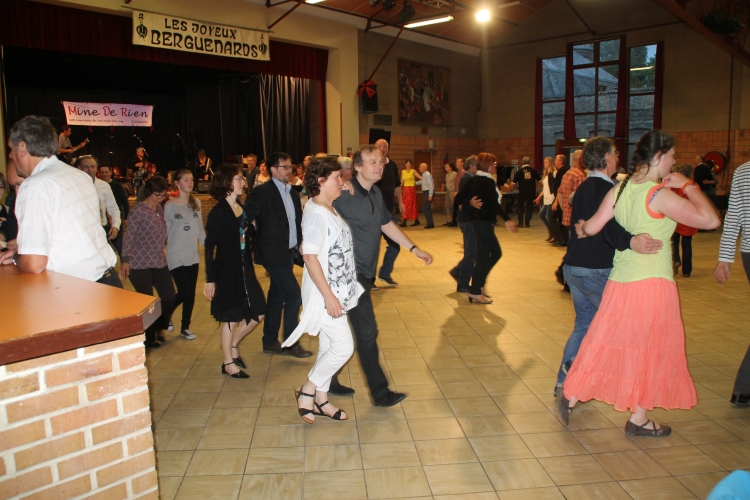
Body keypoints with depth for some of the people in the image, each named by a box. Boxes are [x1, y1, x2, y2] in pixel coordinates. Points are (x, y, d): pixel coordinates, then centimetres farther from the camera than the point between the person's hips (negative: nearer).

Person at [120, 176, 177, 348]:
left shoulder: (160, 208, 11)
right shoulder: (138, 211, -10)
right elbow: (129, 237, -12)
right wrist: (125, 261, -16)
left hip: (159, 261, 7)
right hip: (140, 263, -7)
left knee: (169, 297, 4)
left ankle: (158, 328, 29)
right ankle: (148, 337, 19)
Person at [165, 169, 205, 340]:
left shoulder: (196, 203, 6)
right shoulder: (170, 205, -6)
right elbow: (164, 231, -5)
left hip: (193, 255, 4)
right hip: (176, 256, -4)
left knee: (191, 293, 7)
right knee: (184, 292, -9)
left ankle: (185, 327, 22)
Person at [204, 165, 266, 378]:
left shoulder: (242, 208, 7)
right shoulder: (218, 212, -14)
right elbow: (209, 246, -14)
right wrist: (210, 279, -15)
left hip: (244, 268, 7)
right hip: (226, 271, -7)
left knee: (258, 313, 11)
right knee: (231, 318, 5)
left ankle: (233, 345, 33)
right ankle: (228, 363, 23)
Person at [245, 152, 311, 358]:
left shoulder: (293, 193, 12)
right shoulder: (262, 191, -11)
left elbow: (298, 222, 14)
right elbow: (246, 218, -13)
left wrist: (300, 243, 1)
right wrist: (260, 237, -11)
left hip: (289, 253, 8)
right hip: (274, 253, -8)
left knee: (277, 297, 14)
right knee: (294, 295, -9)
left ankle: (270, 341, 26)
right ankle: (290, 343, 4)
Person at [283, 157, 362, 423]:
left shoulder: (330, 210, 9)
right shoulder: (316, 213, -19)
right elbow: (310, 256, -24)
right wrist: (328, 296, -24)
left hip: (338, 290, 9)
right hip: (324, 293, -9)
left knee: (329, 346, 15)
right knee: (344, 347, -5)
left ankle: (321, 400, 29)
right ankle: (307, 391, 13)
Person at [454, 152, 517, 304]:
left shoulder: (474, 180, 10)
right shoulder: (488, 181, -15)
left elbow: (458, 198, 8)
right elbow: (494, 203, -25)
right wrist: (507, 220, -27)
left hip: (478, 221, 9)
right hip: (485, 223, -9)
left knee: (496, 253, 18)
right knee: (483, 257, 0)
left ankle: (478, 284, 21)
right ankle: (475, 292, 8)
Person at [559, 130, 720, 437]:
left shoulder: (619, 189, 3)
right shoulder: (658, 195, -17)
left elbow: (592, 227, 7)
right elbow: (710, 220, -21)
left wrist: (581, 228, 29)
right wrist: (688, 186, -9)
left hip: (620, 281, 6)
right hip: (652, 282, -6)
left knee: (608, 344, 15)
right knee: (649, 351, 9)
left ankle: (569, 398, 16)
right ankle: (638, 419, 22)